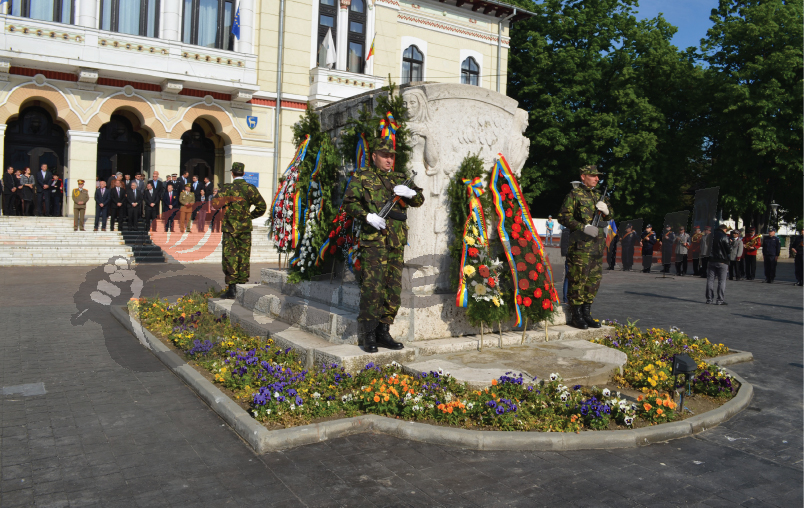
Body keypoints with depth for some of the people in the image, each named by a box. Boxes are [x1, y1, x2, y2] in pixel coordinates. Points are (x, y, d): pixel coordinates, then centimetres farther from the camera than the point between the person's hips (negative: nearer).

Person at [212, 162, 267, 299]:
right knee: (244, 257, 9)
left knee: (230, 257, 1)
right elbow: (262, 206, 1)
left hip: (230, 227, -2)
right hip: (245, 227, 3)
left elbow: (216, 204, -15)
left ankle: (232, 288, -2)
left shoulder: (227, 188, -6)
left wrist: (226, 201, 5)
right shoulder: (250, 188, 1)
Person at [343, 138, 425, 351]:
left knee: (393, 291, 8)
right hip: (373, 241, -6)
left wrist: (411, 192, -7)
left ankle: (383, 332, 18)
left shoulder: (399, 179, 19)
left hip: (397, 244, 6)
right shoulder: (362, 177, 5)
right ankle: (368, 335, -1)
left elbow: (419, 200, 15)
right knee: (372, 288, -9)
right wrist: (368, 216, -17)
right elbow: (349, 203, -2)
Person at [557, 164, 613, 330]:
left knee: (594, 279, 9)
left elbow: (610, 217, 25)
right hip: (581, 245, -8)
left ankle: (587, 313, 18)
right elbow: (563, 217, -11)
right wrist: (584, 227, -19)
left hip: (597, 244, 8)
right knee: (578, 280, -7)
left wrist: (606, 210, 2)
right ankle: (577, 315, 1)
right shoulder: (574, 195, -2)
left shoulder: (597, 196, 21)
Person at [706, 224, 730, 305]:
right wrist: (730, 243, 11)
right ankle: (720, 300, -2)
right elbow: (729, 250, -8)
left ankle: (709, 298, 10)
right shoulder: (724, 237, -10)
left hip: (712, 260, 5)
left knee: (710, 280, 8)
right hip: (722, 261, -5)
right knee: (722, 281, 0)